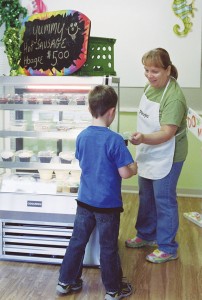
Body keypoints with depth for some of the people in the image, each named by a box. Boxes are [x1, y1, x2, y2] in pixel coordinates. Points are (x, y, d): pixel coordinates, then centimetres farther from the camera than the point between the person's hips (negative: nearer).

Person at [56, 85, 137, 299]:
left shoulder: (82, 136, -2)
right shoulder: (114, 140, -21)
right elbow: (124, 173, -18)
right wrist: (134, 169, 3)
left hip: (85, 200, 5)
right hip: (108, 204, -5)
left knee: (77, 241, 17)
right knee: (108, 248, 9)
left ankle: (66, 281, 30)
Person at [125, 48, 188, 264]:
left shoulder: (173, 97, -25)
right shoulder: (150, 86, 0)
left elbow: (167, 133, -30)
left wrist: (143, 138, -44)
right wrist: (141, 139, 14)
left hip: (166, 157, -8)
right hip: (147, 154, 8)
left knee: (164, 200, 4)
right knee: (146, 197, 21)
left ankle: (167, 248, 21)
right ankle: (146, 235, 41)